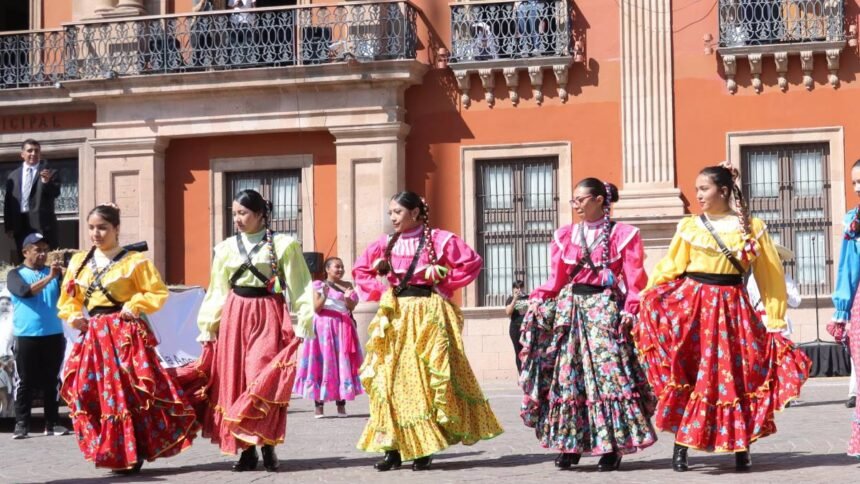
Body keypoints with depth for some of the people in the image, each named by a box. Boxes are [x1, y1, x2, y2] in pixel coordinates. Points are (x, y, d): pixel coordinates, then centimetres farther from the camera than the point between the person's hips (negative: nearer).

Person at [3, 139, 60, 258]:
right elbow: (8, 202, 12)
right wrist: (9, 226, 4)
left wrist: (47, 182, -29)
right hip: (20, 226, 3)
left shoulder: (50, 173, 5)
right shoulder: (13, 176, 14)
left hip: (43, 224, -3)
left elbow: (55, 193, -9)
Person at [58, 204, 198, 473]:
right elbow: (68, 298, 20)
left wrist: (134, 307, -16)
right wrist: (73, 316, 1)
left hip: (125, 333, -5)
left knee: (129, 392, -8)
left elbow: (157, 293, -4)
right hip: (93, 335, 5)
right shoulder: (79, 262, 13)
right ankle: (111, 453, 11)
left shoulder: (134, 261, -3)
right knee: (89, 393, 1)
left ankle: (132, 454, 2)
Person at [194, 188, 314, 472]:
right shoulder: (226, 248, 10)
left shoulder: (282, 245, 0)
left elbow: (298, 288, -1)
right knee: (234, 382, 1)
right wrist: (208, 328, 11)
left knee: (263, 382, -11)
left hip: (268, 317, -4)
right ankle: (247, 450, 7)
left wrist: (302, 324, -8)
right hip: (234, 316, 4)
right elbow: (217, 291, 14)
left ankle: (268, 446, -1)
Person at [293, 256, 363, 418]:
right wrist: (324, 296, -20)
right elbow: (316, 308, -4)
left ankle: (341, 404, 0)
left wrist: (348, 299, -16)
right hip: (324, 327, -3)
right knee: (322, 362, -7)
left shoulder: (347, 286, 13)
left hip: (342, 327, 3)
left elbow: (351, 308, 4)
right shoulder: (319, 285, 4)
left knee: (342, 364, -2)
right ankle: (318, 404, -6)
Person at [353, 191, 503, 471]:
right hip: (395, 316, 4)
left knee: (426, 377, -4)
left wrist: (444, 284, -5)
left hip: (428, 314, -4)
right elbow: (360, 271, 20)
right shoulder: (386, 244, 9)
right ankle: (393, 449, 0)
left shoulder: (438, 239, -3)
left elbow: (472, 262, -3)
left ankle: (423, 449, 1)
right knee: (391, 379, -2)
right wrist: (381, 291, 6)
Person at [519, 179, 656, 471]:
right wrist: (538, 299, -5)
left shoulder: (623, 235, 3)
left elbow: (634, 280, -2)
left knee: (608, 373, -10)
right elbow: (556, 279, 10)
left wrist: (629, 310, -14)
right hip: (570, 306, 4)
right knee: (567, 376, 1)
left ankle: (612, 447, -4)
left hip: (605, 307, -4)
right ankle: (569, 445, 8)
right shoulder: (565, 235, 13)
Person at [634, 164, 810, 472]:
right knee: (687, 376, -4)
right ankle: (680, 446, 2)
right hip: (690, 304, 0)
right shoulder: (689, 227, 5)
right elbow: (668, 269, 6)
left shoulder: (752, 227, 4)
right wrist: (643, 299, -3)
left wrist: (776, 320, 5)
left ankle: (742, 449, 12)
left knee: (735, 375, 3)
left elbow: (770, 275, 7)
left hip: (730, 308, 0)